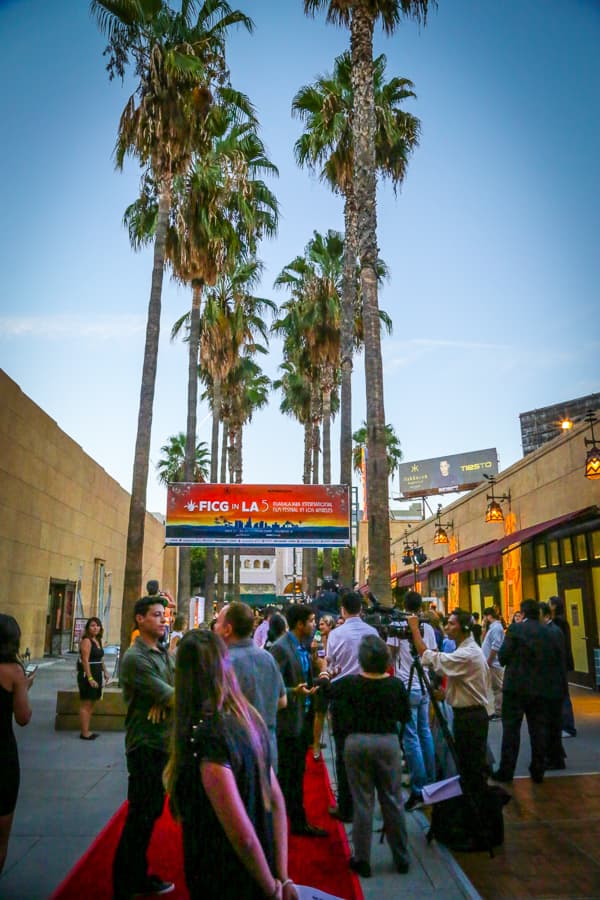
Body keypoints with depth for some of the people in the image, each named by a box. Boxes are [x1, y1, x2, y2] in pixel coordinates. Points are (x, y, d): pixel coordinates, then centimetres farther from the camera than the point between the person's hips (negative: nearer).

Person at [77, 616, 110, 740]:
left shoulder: (98, 641, 14)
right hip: (88, 675, -9)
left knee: (91, 704, 14)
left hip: (97, 674, 9)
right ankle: (84, 733, 1)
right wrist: (90, 678, -25)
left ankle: (87, 731, 21)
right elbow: (85, 661, -20)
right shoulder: (86, 641, -13)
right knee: (86, 704, -4)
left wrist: (105, 672, 16)